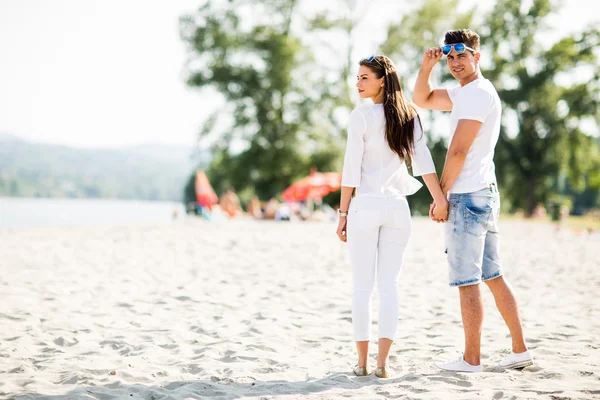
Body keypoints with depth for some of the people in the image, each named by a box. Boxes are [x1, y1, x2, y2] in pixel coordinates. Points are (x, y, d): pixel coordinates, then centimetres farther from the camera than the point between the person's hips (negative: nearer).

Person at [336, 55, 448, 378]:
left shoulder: (361, 115, -8)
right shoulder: (408, 116, 7)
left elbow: (351, 169, -9)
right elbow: (423, 161, -1)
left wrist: (343, 212, -4)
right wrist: (440, 199, -4)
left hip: (365, 205, -4)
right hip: (397, 206, 4)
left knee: (362, 285, 4)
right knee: (389, 284, 6)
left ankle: (362, 361, 8)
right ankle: (382, 362, 3)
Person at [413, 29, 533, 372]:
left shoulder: (478, 93, -13)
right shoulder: (464, 92, 17)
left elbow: (458, 152, -17)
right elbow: (422, 100, 27)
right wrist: (427, 66, 9)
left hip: (468, 197, -10)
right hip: (485, 193, 10)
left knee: (467, 280, -5)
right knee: (493, 275, 12)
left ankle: (471, 359, 0)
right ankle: (520, 349, 15)